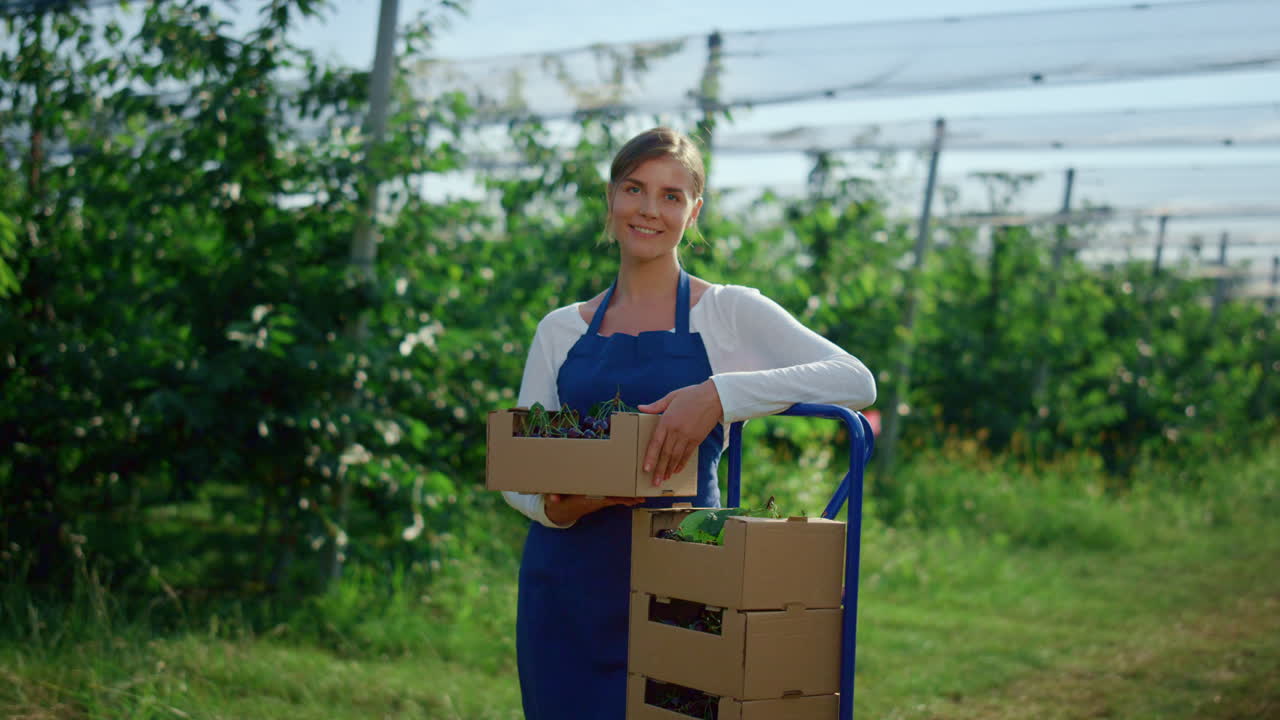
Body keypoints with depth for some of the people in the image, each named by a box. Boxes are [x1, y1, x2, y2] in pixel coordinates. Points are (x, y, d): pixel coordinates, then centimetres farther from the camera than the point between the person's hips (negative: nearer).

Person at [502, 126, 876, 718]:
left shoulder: (729, 313, 0)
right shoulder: (560, 330, 10)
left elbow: (856, 381, -14)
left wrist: (720, 394, -27)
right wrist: (554, 506, -15)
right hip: (568, 589, 3)